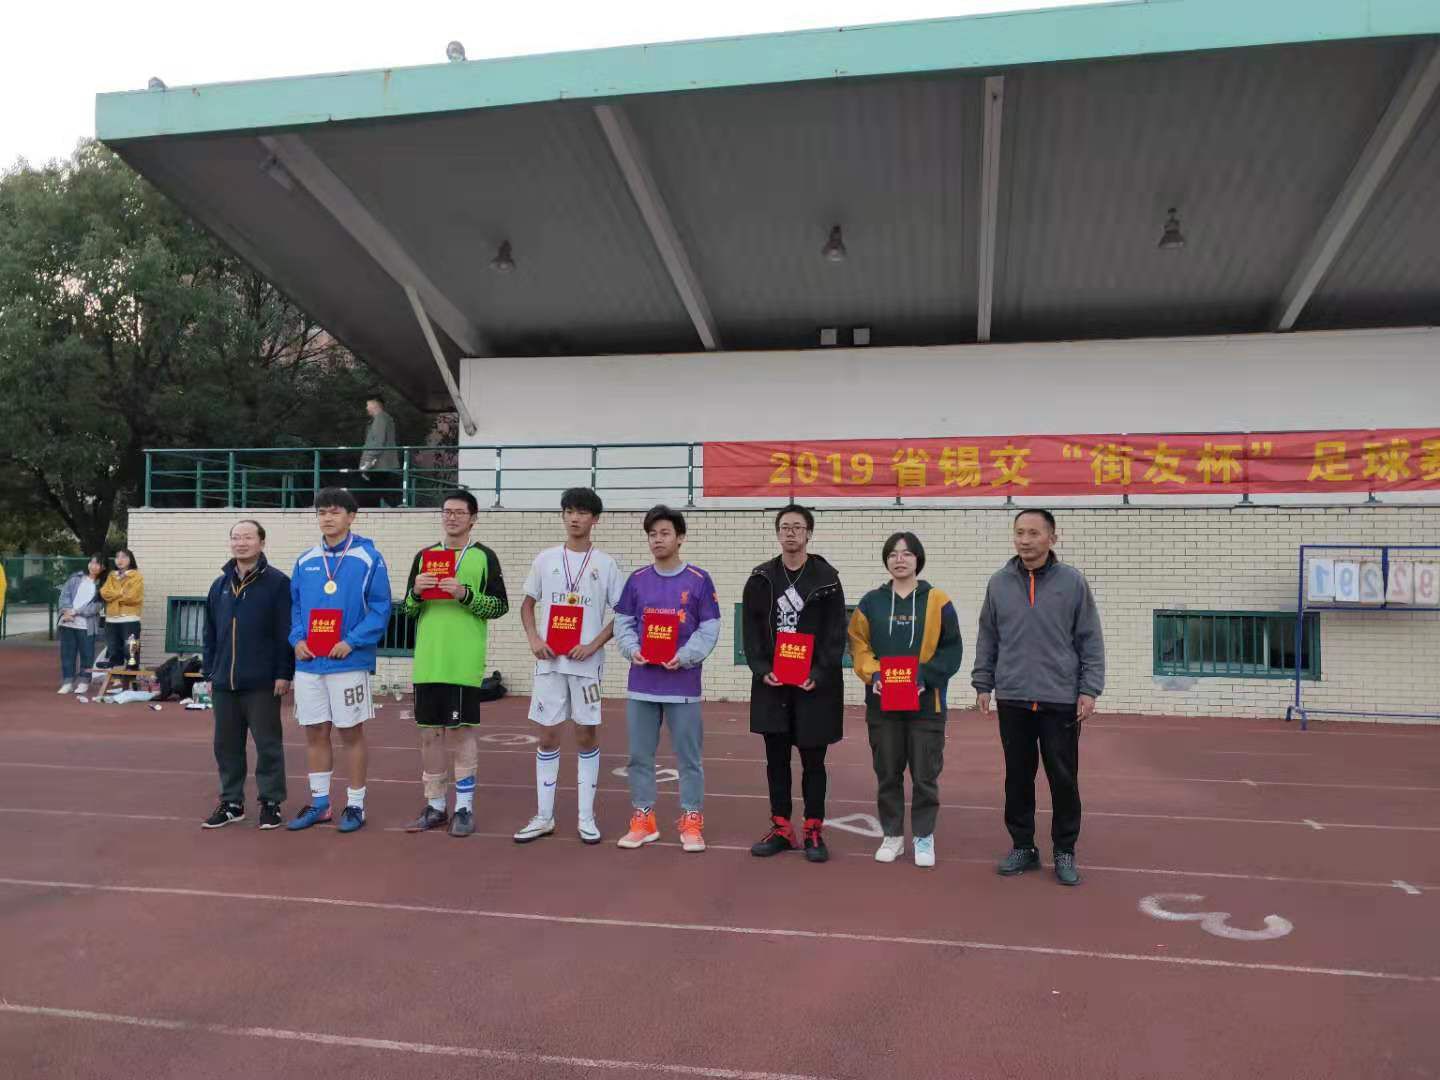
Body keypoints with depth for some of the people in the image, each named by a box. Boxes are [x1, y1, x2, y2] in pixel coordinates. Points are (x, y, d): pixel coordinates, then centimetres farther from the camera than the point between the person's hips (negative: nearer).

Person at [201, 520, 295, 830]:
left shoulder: (277, 583, -6)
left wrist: (284, 674, -13)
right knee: (226, 745, 11)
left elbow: (286, 632, -9)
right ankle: (231, 802, 23)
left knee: (267, 744, 2)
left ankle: (271, 802, 12)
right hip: (224, 683, 6)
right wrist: (210, 673, 13)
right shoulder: (220, 585, 13)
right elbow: (210, 634, 17)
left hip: (262, 683, -6)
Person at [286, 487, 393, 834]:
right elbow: (294, 606, 15)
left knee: (351, 732, 4)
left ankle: (355, 805, 16)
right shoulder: (304, 561, 10)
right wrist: (297, 639, -3)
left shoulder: (369, 558, -4)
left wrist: (351, 642, -17)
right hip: (308, 663, 5)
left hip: (349, 661, -5)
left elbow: (380, 608, -8)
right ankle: (318, 802, 24)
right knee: (315, 733, 11)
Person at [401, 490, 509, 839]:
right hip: (428, 659, 4)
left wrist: (465, 594, -16)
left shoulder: (484, 557, 2)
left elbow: (500, 605, -2)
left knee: (461, 731, -1)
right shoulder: (424, 555, 13)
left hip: (464, 661, -4)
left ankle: (465, 807, 10)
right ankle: (434, 806, 20)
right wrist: (416, 592, -7)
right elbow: (409, 609, 14)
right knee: (430, 732, 9)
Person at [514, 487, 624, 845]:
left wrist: (593, 645, -10)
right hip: (549, 661, 2)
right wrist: (534, 639, -3)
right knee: (548, 736, 6)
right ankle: (543, 817, 15)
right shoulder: (545, 559, 6)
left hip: (587, 662, -1)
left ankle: (586, 818, 14)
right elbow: (527, 604, 13)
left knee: (586, 736, 4)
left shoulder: (605, 564, 1)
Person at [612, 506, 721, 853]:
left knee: (689, 756, 4)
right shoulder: (637, 580, 7)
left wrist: (684, 657, -16)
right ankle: (642, 821, 21)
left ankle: (692, 823, 15)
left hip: (683, 684, -3)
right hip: (642, 683, 3)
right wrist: (632, 650, -9)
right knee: (639, 755, 9)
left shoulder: (699, 580, -2)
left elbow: (709, 629, -3)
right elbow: (623, 623, 9)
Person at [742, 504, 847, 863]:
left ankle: (813, 831, 15)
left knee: (813, 759, 5)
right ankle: (781, 829, 19)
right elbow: (751, 630, 4)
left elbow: (836, 634, -3)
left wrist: (819, 674, -13)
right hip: (771, 684, 2)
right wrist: (762, 670, -8)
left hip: (815, 684, -2)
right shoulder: (761, 578, 6)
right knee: (776, 759, 9)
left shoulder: (826, 579, -1)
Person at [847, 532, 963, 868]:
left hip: (926, 703, -2)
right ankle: (892, 835, 24)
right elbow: (858, 644, 3)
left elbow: (951, 650, -3)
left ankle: (924, 837, 20)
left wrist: (924, 676, -16)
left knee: (925, 774, 5)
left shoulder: (937, 601, -2)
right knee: (887, 773, 10)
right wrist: (873, 674, -13)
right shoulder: (871, 601, 3)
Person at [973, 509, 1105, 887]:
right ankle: (1022, 847, 25)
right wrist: (983, 684, 6)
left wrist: (1089, 690, -6)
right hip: (1012, 700, 2)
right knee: (1018, 778, 11)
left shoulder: (1073, 582, -3)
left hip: (1061, 701, -2)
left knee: (1064, 779, 5)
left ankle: (1065, 852, 20)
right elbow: (987, 639, 9)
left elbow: (1091, 641, -1)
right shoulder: (999, 583, 3)